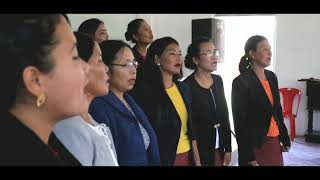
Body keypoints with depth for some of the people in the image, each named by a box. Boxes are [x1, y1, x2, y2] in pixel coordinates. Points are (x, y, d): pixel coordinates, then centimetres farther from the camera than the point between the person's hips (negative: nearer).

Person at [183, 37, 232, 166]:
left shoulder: (218, 80, 5)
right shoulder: (187, 86, -15)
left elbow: (224, 115, 9)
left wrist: (228, 148, 7)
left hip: (219, 149, 6)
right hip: (199, 151, -6)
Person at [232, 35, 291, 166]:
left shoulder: (272, 76, 7)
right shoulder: (241, 82, -14)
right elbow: (240, 123, -15)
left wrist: (285, 138, 14)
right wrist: (248, 156, -16)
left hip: (275, 141, 7)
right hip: (256, 144, -6)